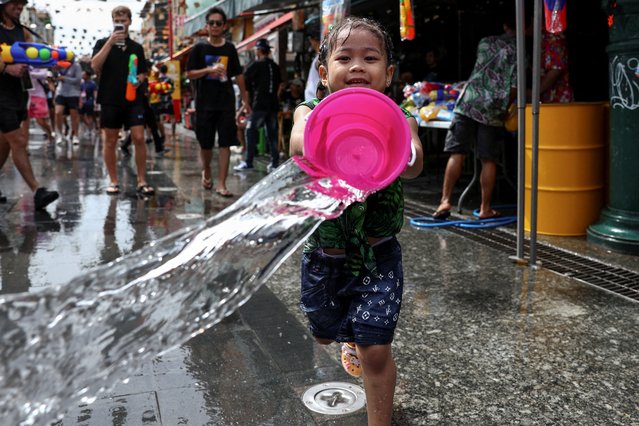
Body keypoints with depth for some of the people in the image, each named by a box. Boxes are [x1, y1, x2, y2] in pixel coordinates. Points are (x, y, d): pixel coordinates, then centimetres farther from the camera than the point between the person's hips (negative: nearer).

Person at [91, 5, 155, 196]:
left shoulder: (136, 47, 12)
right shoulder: (103, 43, 5)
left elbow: (143, 72, 18)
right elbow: (95, 65, -12)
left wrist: (138, 80, -5)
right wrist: (110, 42, -16)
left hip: (133, 99, 1)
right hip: (110, 100, -1)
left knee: (139, 138, -7)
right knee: (110, 141, 4)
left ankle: (141, 181, 0)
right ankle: (113, 181, 14)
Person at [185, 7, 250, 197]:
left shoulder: (230, 49, 8)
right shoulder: (199, 49, 3)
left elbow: (238, 75, 12)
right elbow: (190, 74, 0)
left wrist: (245, 99, 11)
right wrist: (209, 70, -16)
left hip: (226, 103, 1)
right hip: (205, 103, -1)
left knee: (225, 144, -5)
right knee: (206, 144, 7)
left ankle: (221, 184, -2)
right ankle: (206, 171, 35)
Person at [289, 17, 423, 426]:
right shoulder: (311, 112, -10)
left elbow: (414, 163, -36)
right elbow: (299, 140, -36)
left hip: (378, 255, -2)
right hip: (323, 255, 3)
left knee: (375, 350, -6)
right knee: (325, 334, 23)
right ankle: (351, 335, 60)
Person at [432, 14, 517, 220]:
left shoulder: (485, 42, 14)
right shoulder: (519, 51, 5)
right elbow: (514, 87, -1)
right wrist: (504, 108, 13)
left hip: (468, 102, 2)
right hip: (492, 110, -2)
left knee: (457, 153, 1)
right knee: (489, 160, 5)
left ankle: (445, 201, -4)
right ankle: (485, 209, 10)